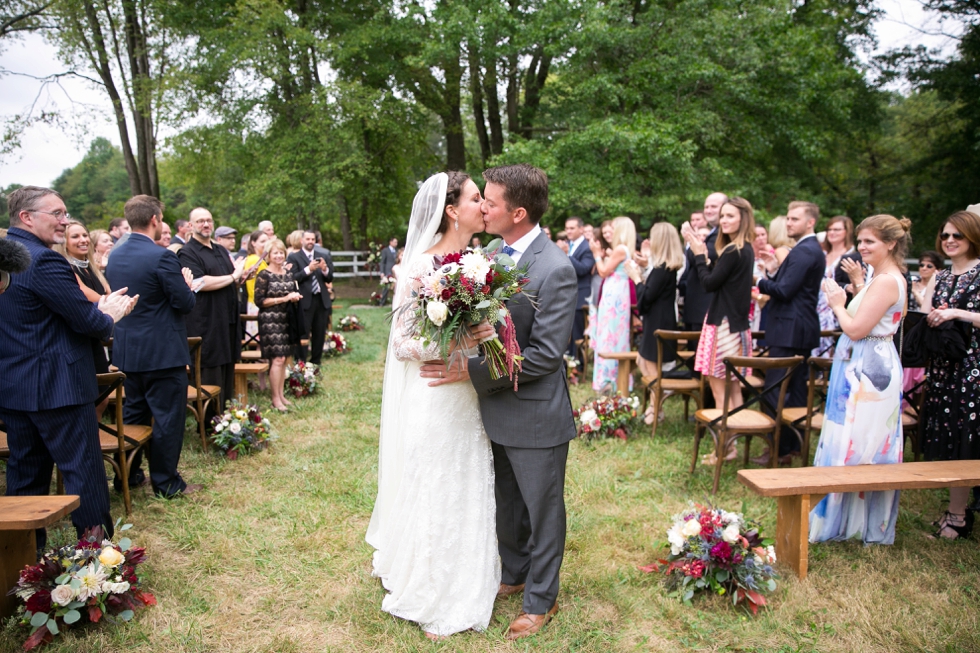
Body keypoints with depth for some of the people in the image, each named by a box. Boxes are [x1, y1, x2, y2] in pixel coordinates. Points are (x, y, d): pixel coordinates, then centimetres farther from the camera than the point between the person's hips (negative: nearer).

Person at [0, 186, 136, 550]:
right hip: (56, 387, -9)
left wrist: (98, 311, 7)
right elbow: (87, 320, -18)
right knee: (83, 472, 0)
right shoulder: (44, 260, -18)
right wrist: (108, 318, 4)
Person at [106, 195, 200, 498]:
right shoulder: (162, 257, -19)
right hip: (162, 351, -8)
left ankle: (127, 476, 28)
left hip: (127, 349, 8)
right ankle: (166, 482, 11)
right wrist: (187, 284, 4)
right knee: (167, 417, 3)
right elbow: (185, 303, -18)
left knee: (133, 414, 19)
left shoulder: (115, 255, 6)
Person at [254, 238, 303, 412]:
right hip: (270, 321, -6)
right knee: (277, 359, -10)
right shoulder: (264, 275, -7)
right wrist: (284, 298, -15)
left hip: (286, 320, 7)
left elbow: (296, 293, 23)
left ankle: (281, 395, 15)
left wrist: (296, 297, -2)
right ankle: (275, 399, -2)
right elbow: (259, 300, -12)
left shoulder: (288, 274, 12)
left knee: (283, 359, 8)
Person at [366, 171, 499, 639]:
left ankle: (464, 585, 38)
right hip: (433, 399, -7)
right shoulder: (422, 266, -14)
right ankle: (429, 600, 29)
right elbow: (403, 342, -14)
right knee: (434, 493, 7)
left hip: (467, 396, 7)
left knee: (468, 491, 17)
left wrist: (484, 335, -3)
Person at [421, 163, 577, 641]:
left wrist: (471, 371, -25)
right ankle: (513, 574, 48)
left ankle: (540, 600, 34)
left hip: (535, 414, -7)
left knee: (542, 508, 14)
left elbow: (544, 354, -24)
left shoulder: (556, 270, -22)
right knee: (506, 503, 24)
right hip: (497, 408, 7)